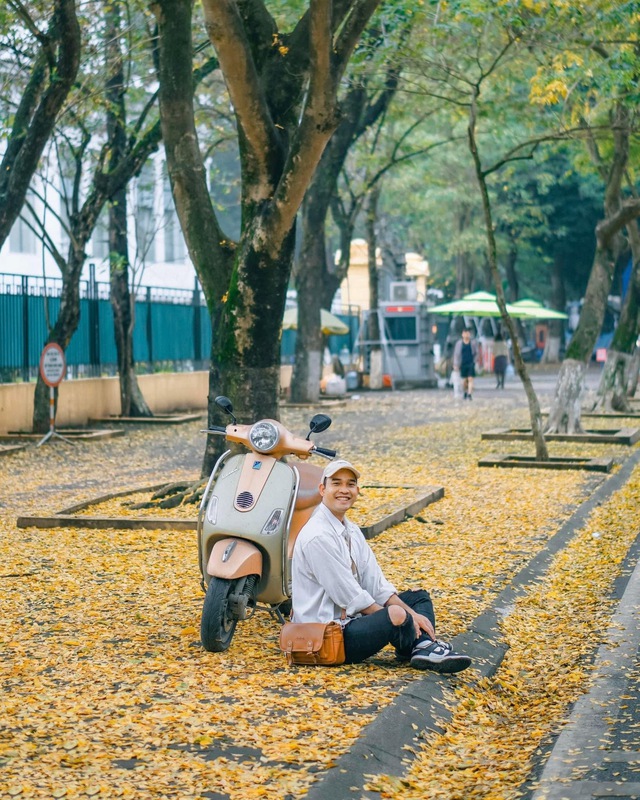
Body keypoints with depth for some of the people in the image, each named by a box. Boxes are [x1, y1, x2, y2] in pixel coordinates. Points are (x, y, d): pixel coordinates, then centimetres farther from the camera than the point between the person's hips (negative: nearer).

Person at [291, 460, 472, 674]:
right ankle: (422, 645, -1)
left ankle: (424, 646, -17)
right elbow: (349, 596, -19)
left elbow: (376, 584, 8)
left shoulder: (351, 531, 12)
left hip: (352, 617, 11)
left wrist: (412, 614, -6)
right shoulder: (317, 536, -18)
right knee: (396, 615, -33)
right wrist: (398, 618, -14)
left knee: (417, 595, 13)